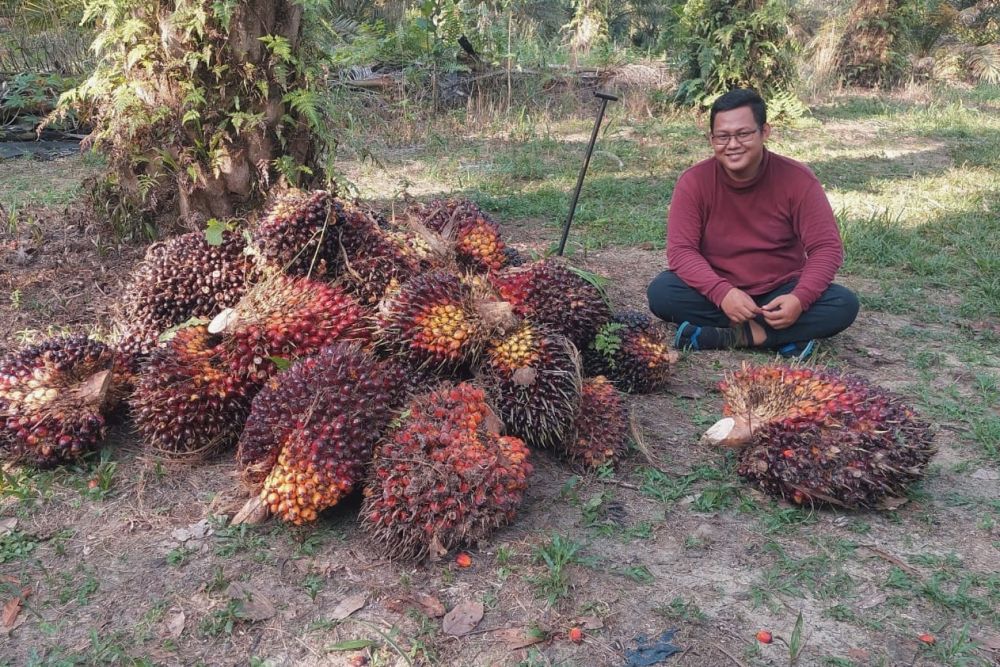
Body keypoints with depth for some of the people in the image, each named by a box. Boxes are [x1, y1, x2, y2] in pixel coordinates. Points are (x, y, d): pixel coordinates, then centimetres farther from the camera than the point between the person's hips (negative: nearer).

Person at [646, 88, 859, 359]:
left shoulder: (797, 178, -11)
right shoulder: (694, 181, -12)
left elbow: (827, 247, -11)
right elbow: (681, 250, -17)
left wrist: (800, 299, -29)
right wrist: (722, 293, -33)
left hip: (780, 294, 1)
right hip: (718, 294, 0)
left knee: (844, 304, -25)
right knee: (660, 292, -28)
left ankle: (729, 336, -23)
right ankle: (773, 335, -23)